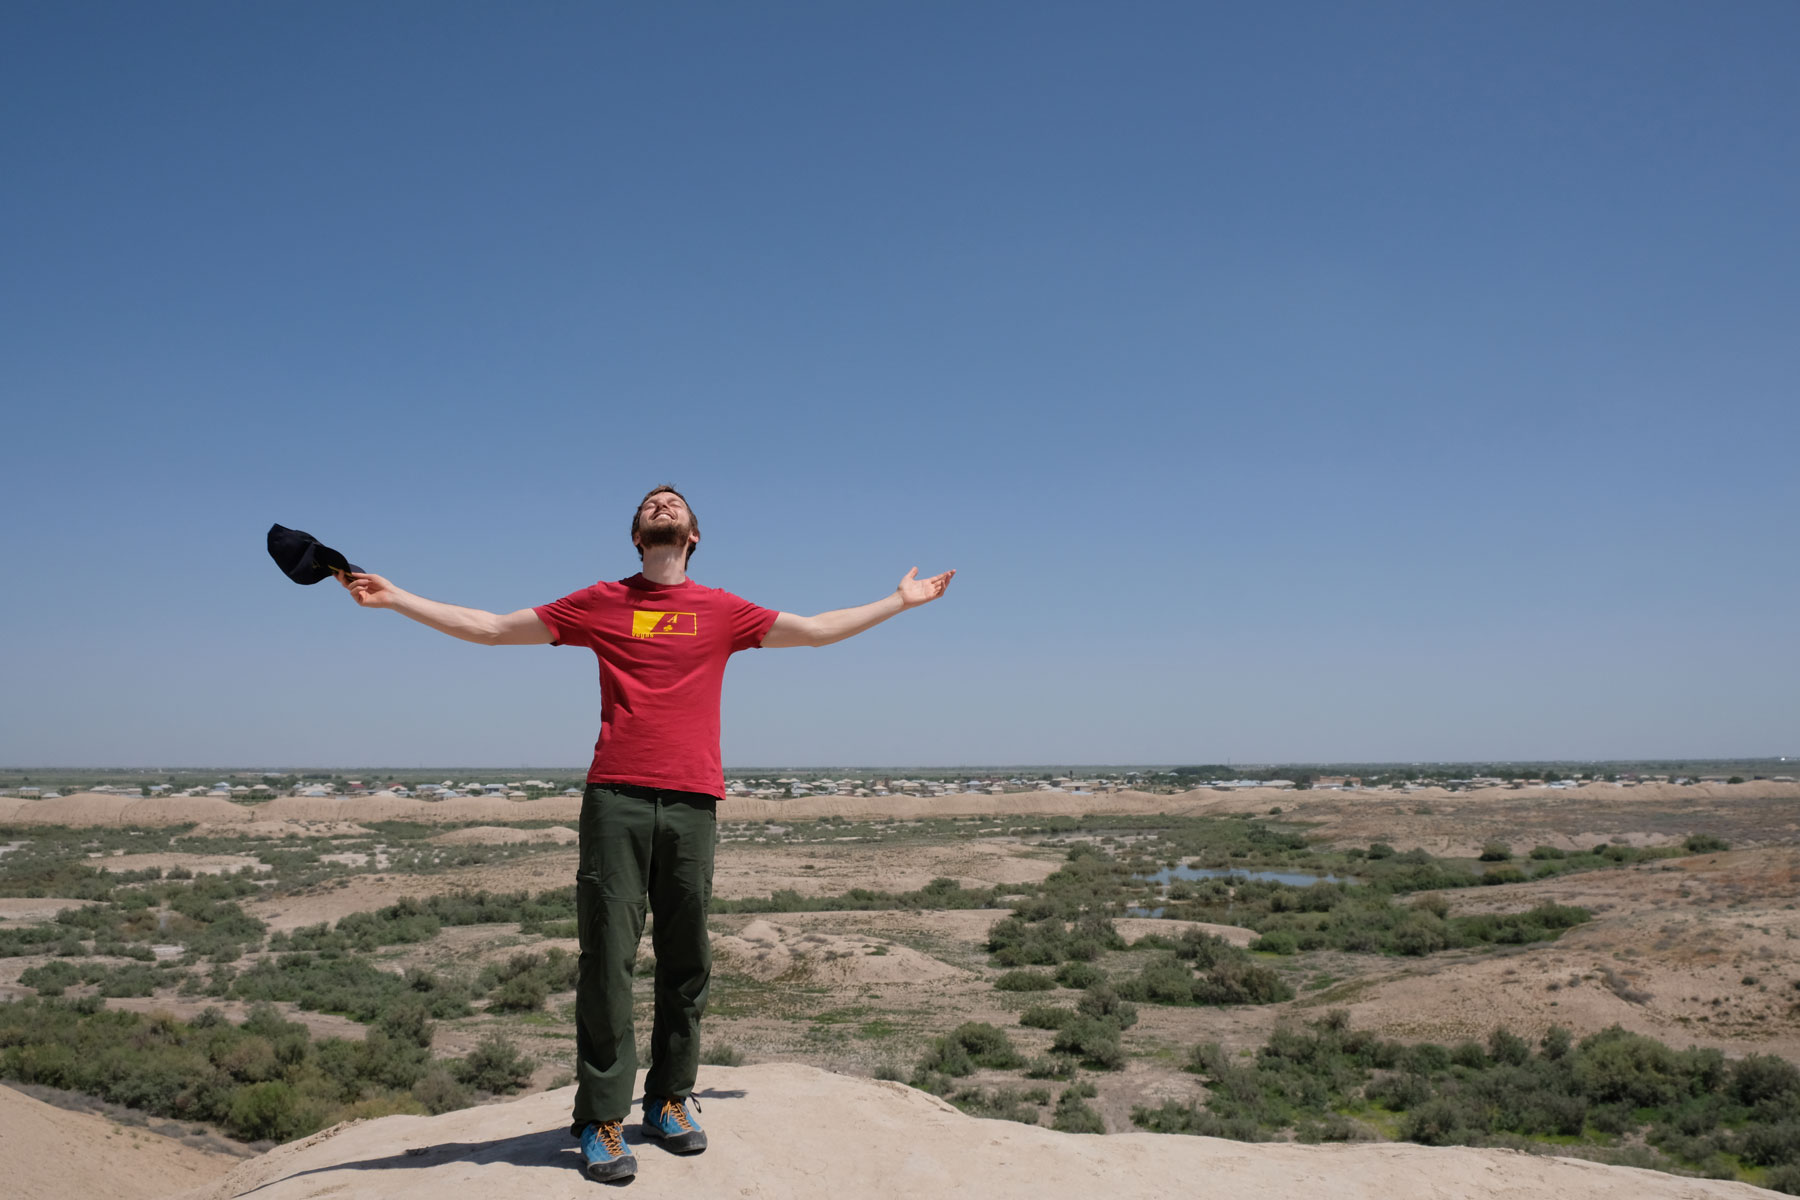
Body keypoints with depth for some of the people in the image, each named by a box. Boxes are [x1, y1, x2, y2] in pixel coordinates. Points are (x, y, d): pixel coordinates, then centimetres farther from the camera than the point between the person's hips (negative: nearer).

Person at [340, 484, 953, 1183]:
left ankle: (671, 1101, 19)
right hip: (616, 801, -1)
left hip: (693, 803, 2)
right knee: (608, 959, -4)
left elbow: (817, 630, 24)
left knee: (687, 962, 4)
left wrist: (899, 600, 27)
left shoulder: (722, 611, 15)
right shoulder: (601, 603, 12)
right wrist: (396, 598, 12)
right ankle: (602, 1120, 4)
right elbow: (491, 628, 16)